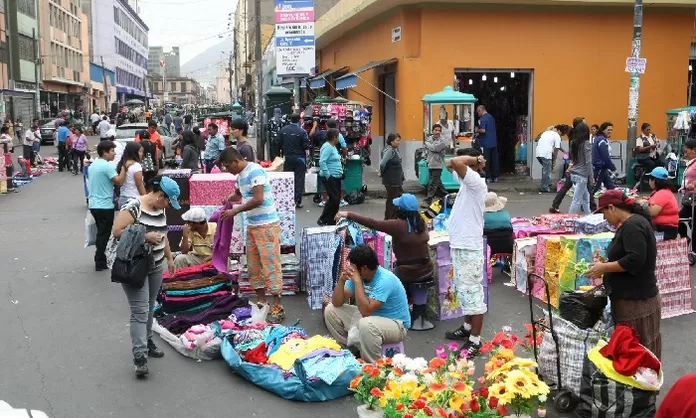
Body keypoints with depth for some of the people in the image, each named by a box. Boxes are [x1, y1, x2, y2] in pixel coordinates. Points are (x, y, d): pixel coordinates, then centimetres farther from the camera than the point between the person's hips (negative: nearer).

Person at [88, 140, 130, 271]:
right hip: (105, 206, -9)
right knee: (104, 235, 0)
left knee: (101, 233, 19)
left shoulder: (93, 165, 11)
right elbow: (119, 181, -22)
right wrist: (124, 167, -16)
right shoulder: (107, 166, -17)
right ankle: (100, 263, 6)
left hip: (94, 204, 9)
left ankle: (100, 260, 26)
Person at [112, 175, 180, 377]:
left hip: (156, 267, 8)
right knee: (140, 311, -10)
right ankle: (139, 356, -9)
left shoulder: (160, 209, 7)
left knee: (149, 308, 17)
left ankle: (147, 342, 32)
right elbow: (117, 231, -20)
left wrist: (169, 257, 20)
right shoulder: (133, 207, -18)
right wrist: (145, 237, -23)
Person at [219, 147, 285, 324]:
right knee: (254, 265, 12)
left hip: (267, 225, -9)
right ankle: (261, 301, 22)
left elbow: (258, 199, -23)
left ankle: (278, 307, -2)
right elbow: (239, 193, 32)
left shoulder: (255, 171, -16)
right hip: (252, 226, 9)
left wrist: (236, 211, -15)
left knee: (270, 265, -7)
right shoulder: (240, 175, 12)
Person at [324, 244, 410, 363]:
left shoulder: (385, 280, -28)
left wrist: (357, 281, -33)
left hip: (395, 324, -8)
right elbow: (337, 303, -4)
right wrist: (341, 280, -21)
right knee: (330, 310, 1)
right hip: (371, 317, 8)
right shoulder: (358, 275, -6)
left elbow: (366, 311, -36)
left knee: (367, 324, -40)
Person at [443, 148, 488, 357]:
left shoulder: (476, 182, -18)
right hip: (458, 245, 10)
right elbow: (451, 164, 22)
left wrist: (475, 159, -15)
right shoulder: (466, 180, 9)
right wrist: (474, 159, 9)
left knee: (472, 293, -3)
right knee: (463, 290, 21)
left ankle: (475, 340, 3)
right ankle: (468, 327, 35)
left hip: (469, 247, -10)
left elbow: (455, 162, -32)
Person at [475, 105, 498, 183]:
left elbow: (483, 130, -24)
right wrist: (479, 133, 20)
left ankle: (487, 177, -1)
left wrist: (477, 131, -3)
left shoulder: (482, 119, -13)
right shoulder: (491, 117, 14)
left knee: (486, 160, -1)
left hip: (486, 143, -8)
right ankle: (495, 177, 12)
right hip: (494, 142, 8)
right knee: (494, 160, 9)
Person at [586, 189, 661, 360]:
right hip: (631, 296, 10)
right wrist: (605, 266, 11)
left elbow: (635, 259, -27)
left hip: (636, 300, -10)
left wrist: (604, 267, -17)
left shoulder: (633, 225, -19)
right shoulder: (630, 223, 13)